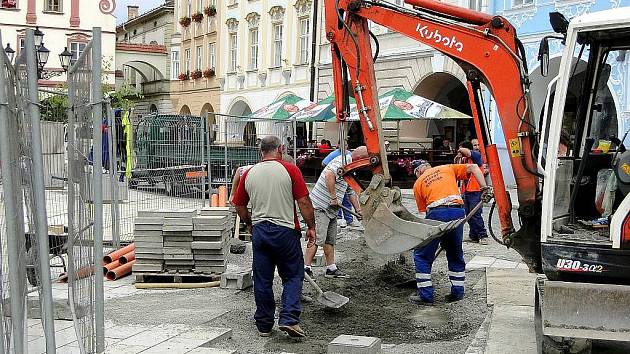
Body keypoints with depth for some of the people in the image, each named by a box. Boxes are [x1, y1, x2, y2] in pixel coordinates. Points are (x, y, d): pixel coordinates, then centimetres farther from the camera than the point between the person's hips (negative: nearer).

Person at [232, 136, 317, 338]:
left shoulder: (249, 174, 5)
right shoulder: (289, 170, -7)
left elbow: (239, 206, 12)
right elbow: (304, 202, -8)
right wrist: (311, 227, 1)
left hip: (259, 231, 4)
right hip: (285, 230, -3)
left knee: (262, 280, 10)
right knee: (293, 276, 9)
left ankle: (264, 325, 18)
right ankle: (289, 319, -4)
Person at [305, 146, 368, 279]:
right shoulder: (342, 161, -15)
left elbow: (351, 192, 27)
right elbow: (329, 175, -34)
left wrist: (358, 210, 24)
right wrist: (334, 197, -27)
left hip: (331, 209, 10)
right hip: (320, 206, -10)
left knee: (330, 240, 13)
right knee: (317, 239, -12)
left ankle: (331, 268, 19)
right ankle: (306, 268, -9)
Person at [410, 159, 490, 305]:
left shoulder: (418, 184, 20)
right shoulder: (447, 168, 25)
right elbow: (473, 168, 15)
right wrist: (485, 189, 10)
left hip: (436, 213, -3)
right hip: (457, 212, 3)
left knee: (421, 255, 9)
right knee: (455, 254, 20)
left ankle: (426, 295, 8)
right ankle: (458, 292, 23)